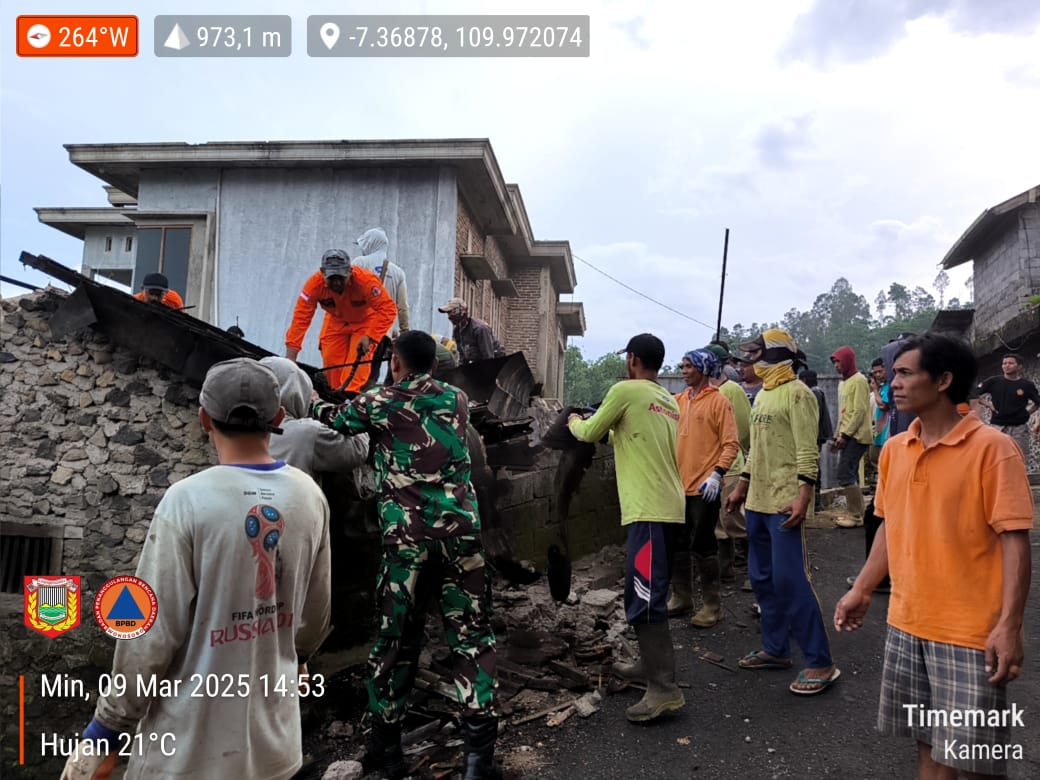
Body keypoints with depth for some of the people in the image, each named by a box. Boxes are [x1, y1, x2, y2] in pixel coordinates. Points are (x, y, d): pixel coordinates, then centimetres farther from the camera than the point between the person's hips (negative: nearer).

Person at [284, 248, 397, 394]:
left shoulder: (366, 280, -38)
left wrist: (369, 337, -44)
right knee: (331, 361, 1)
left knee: (359, 360, -18)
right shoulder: (315, 283, -31)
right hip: (336, 321, 3)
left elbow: (388, 310, -36)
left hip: (365, 320, -3)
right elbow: (301, 317, -31)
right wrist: (291, 356, -35)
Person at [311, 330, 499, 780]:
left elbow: (336, 419, 23)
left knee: (397, 637, 11)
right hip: (459, 530, 1)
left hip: (406, 536, -1)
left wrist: (313, 400, 46)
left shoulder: (381, 403, 4)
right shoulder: (457, 399, 12)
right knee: (471, 636, 5)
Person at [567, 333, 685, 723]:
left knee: (646, 598, -9)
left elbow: (590, 433, 4)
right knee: (645, 592, 19)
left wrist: (574, 421, 24)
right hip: (667, 506, 9)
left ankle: (664, 689, -9)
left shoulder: (626, 390, -7)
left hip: (650, 510, -9)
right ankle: (651, 664, 30)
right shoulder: (669, 401, 16)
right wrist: (613, 427, 35)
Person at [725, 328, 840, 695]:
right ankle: (775, 649, 25)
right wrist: (741, 488, 23)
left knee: (789, 580, -9)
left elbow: (807, 452, -17)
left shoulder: (797, 393, -11)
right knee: (763, 578, 13)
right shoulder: (762, 394, 17)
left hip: (784, 503, -9)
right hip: (757, 502, 9)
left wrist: (802, 497, -25)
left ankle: (820, 662, 0)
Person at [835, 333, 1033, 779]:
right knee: (929, 741, 17)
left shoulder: (992, 448, -13)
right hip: (907, 624, 6)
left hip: (970, 630, -5)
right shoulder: (894, 450, 5)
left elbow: (1015, 540, -15)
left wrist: (1008, 626, -20)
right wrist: (861, 591, 10)